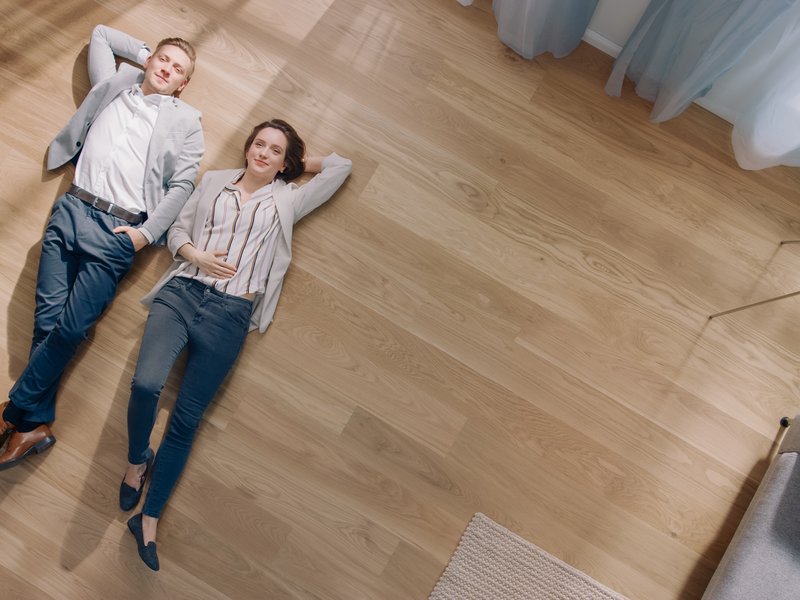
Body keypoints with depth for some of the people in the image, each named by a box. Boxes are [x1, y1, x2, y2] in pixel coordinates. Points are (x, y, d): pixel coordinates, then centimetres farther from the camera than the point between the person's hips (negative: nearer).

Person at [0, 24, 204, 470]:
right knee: (47, 319, -6)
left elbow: (182, 185, 2)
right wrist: (145, 51, 30)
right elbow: (100, 33, 37)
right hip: (72, 210, 3)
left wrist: (147, 233, -7)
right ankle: (36, 425, 3)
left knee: (71, 327, -10)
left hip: (120, 229, -3)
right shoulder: (111, 87, 19)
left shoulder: (186, 120, 9)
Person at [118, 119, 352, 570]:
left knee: (186, 419, -2)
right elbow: (177, 230, 16)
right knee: (146, 384, -22)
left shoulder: (287, 201, 13)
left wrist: (298, 162, 25)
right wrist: (196, 255, -3)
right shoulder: (214, 181, 18)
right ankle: (138, 459, 11)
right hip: (181, 290, 2)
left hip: (231, 312, -1)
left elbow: (341, 167, 16)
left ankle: (149, 518, 15)